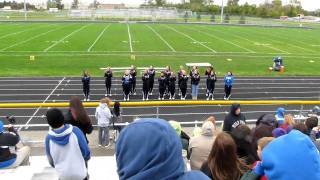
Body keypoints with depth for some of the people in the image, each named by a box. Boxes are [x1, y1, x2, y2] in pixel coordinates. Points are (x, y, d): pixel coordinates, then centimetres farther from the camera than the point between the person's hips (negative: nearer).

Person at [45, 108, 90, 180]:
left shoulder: (49, 138, -11)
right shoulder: (75, 131, -17)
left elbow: (51, 160, 1)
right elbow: (86, 151, -11)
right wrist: (86, 159, 11)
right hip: (80, 174, -1)